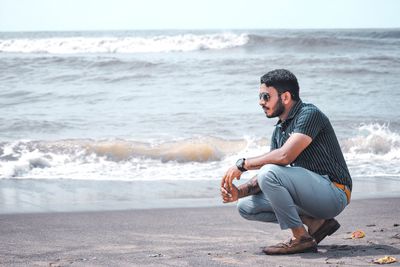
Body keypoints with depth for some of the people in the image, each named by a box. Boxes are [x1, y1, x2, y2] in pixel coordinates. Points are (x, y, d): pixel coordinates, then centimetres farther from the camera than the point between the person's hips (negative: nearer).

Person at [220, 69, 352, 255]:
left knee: (269, 173, -26)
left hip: (333, 193, -9)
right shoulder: (279, 130, 14)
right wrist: (240, 191, -9)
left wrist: (243, 164, -17)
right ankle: (315, 222, 2)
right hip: (313, 195, 9)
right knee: (246, 206, 4)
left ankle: (302, 238, -15)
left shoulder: (309, 114, -14)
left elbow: (285, 156, -27)